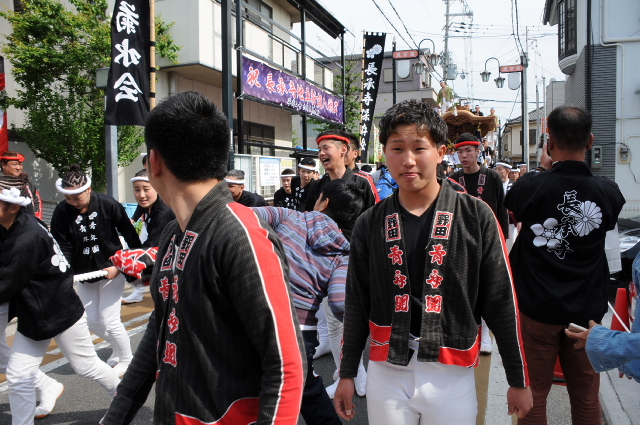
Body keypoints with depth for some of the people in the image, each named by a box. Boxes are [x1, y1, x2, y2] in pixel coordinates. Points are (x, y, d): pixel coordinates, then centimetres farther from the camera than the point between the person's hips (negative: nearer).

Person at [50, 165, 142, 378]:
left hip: (112, 268, -4)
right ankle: (118, 348, 38)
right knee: (91, 321, 11)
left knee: (109, 320, -5)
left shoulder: (108, 204, -19)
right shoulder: (62, 212, -12)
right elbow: (63, 248, -12)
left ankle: (126, 358, 19)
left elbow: (129, 234, -9)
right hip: (84, 273, 4)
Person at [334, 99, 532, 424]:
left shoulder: (476, 215, -7)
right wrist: (347, 375, 9)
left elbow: (500, 302, -2)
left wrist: (518, 380, 2)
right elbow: (357, 303, 5)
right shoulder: (370, 224, -1)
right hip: (386, 375, 2)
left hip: (452, 376, -1)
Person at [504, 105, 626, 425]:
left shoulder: (530, 186, -14)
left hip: (537, 306, -2)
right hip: (587, 309, 3)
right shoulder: (608, 191, -7)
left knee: (533, 392, 10)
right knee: (587, 395, 16)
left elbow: (512, 214, 8)